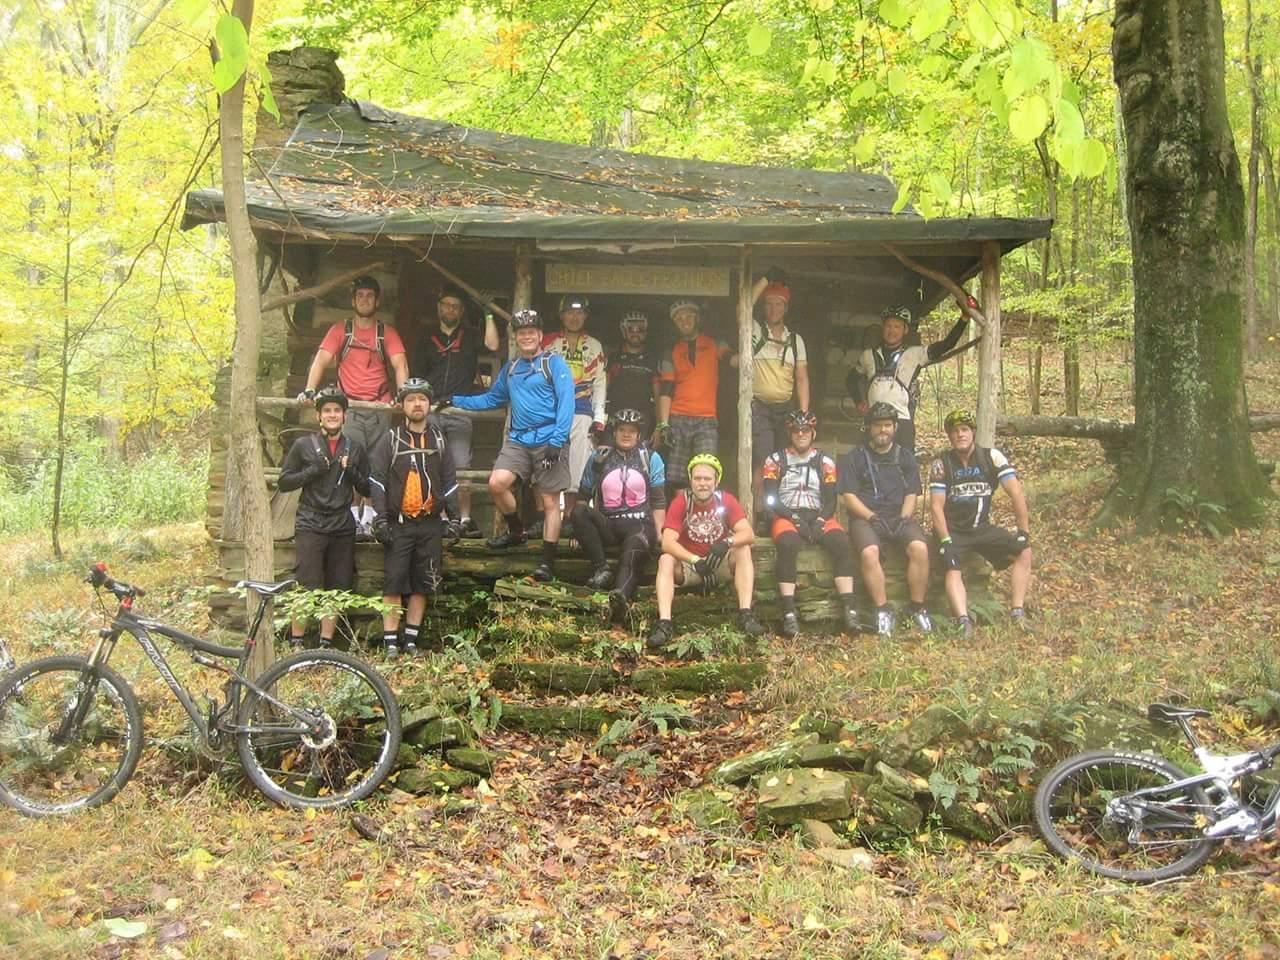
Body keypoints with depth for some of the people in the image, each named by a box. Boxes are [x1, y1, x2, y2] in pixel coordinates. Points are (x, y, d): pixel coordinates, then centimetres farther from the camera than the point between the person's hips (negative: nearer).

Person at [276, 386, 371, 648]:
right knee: (307, 588, -9)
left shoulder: (355, 448, 10)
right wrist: (312, 471, -12)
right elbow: (283, 482, 2)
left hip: (343, 528, 3)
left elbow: (367, 490, 11)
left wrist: (352, 473, -8)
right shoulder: (303, 445, 3)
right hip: (310, 525, -3)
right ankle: (296, 643, 2)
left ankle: (325, 644, 14)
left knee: (336, 590, 4)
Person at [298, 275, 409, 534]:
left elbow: (400, 365, -3)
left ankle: (368, 517, 1)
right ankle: (353, 516, -5)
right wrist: (309, 390, -19)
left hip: (380, 408, 1)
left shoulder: (387, 333, 9)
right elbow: (321, 360, -2)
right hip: (349, 408, -1)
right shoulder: (340, 330, 9)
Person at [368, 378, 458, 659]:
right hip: (398, 523, -3)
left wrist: (455, 516, 6)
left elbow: (450, 481, 13)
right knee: (394, 583, -5)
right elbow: (377, 480, -3)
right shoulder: (390, 439, 1)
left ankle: (411, 640, 13)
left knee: (422, 584, 5)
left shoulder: (439, 440, 11)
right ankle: (391, 643, -1)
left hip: (430, 524, 3)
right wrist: (380, 518, -11)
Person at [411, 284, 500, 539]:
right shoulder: (427, 341, 17)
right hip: (431, 412, 2)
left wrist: (489, 314, -8)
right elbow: (416, 378, 16)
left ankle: (464, 519, -4)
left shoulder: (470, 336, 13)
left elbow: (493, 345, -7)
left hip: (460, 411, -2)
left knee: (461, 467, -6)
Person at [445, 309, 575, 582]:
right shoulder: (509, 369, 17)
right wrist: (455, 401, 19)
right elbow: (492, 399, 27)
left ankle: (548, 561, 5)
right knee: (497, 483, -15)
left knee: (550, 500, -2)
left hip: (548, 440, -5)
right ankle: (516, 531, 10)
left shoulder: (554, 363, -2)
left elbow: (566, 403, -10)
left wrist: (556, 442, -18)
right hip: (518, 439, 5)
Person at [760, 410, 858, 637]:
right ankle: (789, 613, -39)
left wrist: (820, 520, -12)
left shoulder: (825, 462, 13)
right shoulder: (775, 460, 7)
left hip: (818, 517, 2)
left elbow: (830, 500, 8)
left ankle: (849, 609, -32)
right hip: (787, 516, -2)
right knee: (787, 545, -36)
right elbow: (770, 499, 0)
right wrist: (795, 518, -13)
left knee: (841, 543, -29)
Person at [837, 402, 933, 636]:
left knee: (920, 548, -28)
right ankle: (882, 609, -23)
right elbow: (848, 496, 1)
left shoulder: (906, 457, 18)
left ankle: (917, 607, -14)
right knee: (869, 552, -34)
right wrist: (873, 517, -12)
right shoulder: (854, 458, 10)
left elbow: (911, 495, 11)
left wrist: (903, 518, -8)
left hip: (900, 517, 2)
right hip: (865, 517, -2)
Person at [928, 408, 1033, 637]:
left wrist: (1024, 531, -15)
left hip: (982, 528, 2)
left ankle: (1017, 613, -16)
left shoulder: (992, 456, -4)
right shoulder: (941, 464, -7)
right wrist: (946, 541, -22)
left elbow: (1016, 493, -8)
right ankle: (964, 622, -41)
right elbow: (936, 506, -11)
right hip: (953, 530, -2)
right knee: (951, 570, -28)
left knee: (1024, 551, -15)